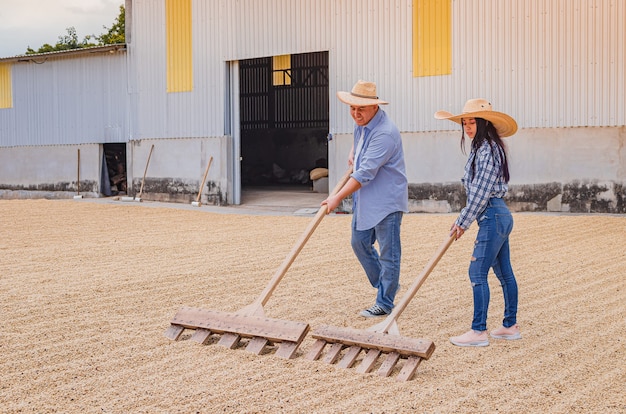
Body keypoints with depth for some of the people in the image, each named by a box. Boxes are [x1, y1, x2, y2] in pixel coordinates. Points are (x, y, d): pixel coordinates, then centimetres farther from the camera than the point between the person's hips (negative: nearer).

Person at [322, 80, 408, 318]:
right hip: (364, 199, 10)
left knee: (388, 253, 0)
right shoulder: (360, 122, 4)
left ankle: (384, 303, 9)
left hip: (386, 200, -10)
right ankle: (386, 285, 32)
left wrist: (338, 198, -25)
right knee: (359, 243, 16)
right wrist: (353, 152, 16)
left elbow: (365, 174, -27)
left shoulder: (385, 133, -25)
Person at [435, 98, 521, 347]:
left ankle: (479, 331, -5)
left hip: (493, 218, -10)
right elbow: (475, 190, 18)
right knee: (504, 273, 14)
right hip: (500, 217, 10)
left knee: (477, 272, -8)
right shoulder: (481, 149, 14)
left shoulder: (488, 150, -16)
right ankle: (511, 325, 22)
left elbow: (481, 193, -18)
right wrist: (462, 220, 14)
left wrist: (463, 222, -12)